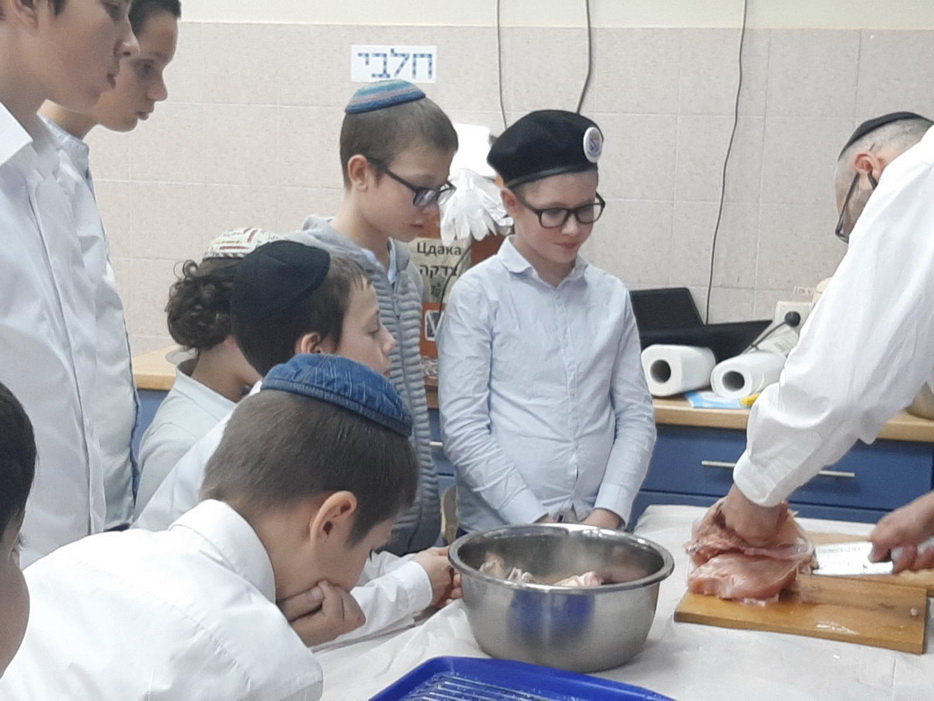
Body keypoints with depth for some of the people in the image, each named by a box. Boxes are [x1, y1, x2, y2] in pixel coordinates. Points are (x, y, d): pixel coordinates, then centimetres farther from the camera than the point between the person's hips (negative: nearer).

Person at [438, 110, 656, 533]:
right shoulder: (478, 294, -5)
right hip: (499, 532, -3)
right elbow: (464, 429, -9)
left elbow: (636, 418, 6)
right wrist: (537, 523, -13)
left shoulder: (612, 297, 6)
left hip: (598, 528, 3)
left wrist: (608, 514, -7)